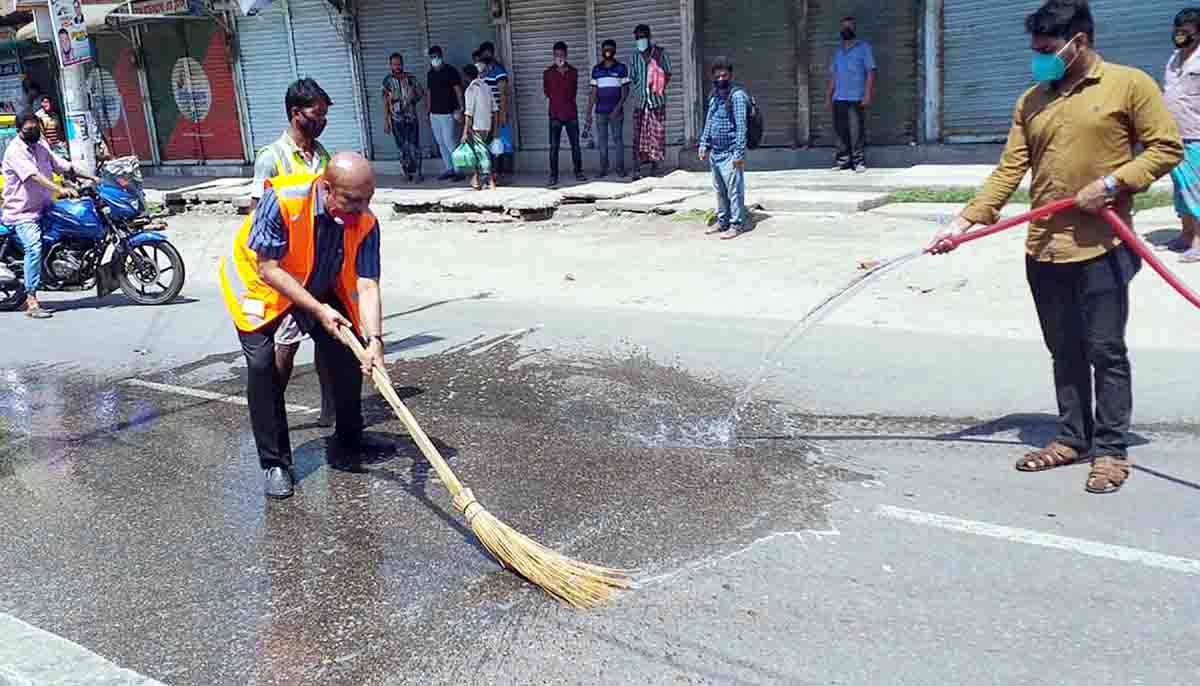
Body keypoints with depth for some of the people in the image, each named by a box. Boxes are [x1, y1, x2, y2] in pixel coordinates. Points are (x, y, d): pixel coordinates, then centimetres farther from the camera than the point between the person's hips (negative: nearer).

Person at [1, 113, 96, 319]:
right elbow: (33, 175, -26)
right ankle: (31, 302, -24)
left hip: (43, 208, 8)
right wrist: (59, 189, -38)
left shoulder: (41, 146, 14)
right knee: (34, 248, -24)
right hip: (22, 212, -8)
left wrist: (91, 178, 5)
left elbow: (62, 165, 15)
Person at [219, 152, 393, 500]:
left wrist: (374, 340, -42)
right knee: (263, 363, -18)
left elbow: (367, 286, -28)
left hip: (320, 288, 4)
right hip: (258, 282, -4)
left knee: (349, 353, 1)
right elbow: (269, 269, -30)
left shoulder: (365, 223, -24)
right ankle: (274, 463, -4)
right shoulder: (281, 200, -36)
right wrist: (318, 309, -34)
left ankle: (348, 444, 22)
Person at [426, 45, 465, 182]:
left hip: (447, 113, -7)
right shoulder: (430, 73, 13)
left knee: (449, 142, -11)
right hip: (434, 113, 7)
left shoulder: (450, 71, -5)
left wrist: (460, 109, -14)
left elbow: (458, 90, -8)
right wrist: (428, 110, 16)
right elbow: (429, 93, 19)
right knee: (441, 143, 8)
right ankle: (449, 169, 14)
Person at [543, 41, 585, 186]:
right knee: (554, 146, -4)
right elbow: (546, 92, 7)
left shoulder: (573, 71, 9)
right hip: (555, 114, -2)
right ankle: (553, 176, -2)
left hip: (571, 113, 2)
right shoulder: (548, 73, 4)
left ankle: (578, 172, 15)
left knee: (575, 144, 5)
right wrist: (565, 97, 5)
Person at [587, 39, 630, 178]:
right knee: (602, 140, 3)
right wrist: (589, 113, 4)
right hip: (600, 112, 2)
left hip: (616, 111, -2)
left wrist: (618, 107, -15)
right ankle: (603, 169, 9)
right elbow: (593, 93, 10)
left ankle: (620, 168, 4)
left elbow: (625, 90, -1)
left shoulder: (621, 68, 1)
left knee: (618, 139, -2)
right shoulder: (596, 70, 8)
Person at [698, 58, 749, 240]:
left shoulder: (737, 95, -10)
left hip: (730, 153, -8)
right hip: (715, 152, 8)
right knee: (720, 190, 17)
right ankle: (722, 222, 28)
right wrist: (704, 145, 16)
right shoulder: (714, 97, 13)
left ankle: (737, 225, 4)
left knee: (734, 190, -3)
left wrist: (739, 152, -18)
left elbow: (741, 126, -15)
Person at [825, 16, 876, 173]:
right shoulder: (838, 51, 20)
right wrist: (828, 96, 12)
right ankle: (843, 159, 9)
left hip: (856, 98, -5)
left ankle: (859, 160, -3)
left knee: (857, 131, -8)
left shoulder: (864, 48, 5)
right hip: (839, 98, 5)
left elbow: (870, 72, -2)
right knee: (840, 130, 3)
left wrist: (868, 94, -13)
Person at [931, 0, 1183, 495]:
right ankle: (1072, 439, 25)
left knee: (1105, 351, 1)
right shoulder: (1031, 101, 11)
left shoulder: (1129, 84, -2)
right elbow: (1009, 170, 7)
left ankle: (1111, 450, 12)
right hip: (1044, 250, 5)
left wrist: (1112, 182, -16)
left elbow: (1166, 147, -3)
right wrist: (967, 220, -3)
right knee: (1064, 352, 13)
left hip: (1102, 248, -5)